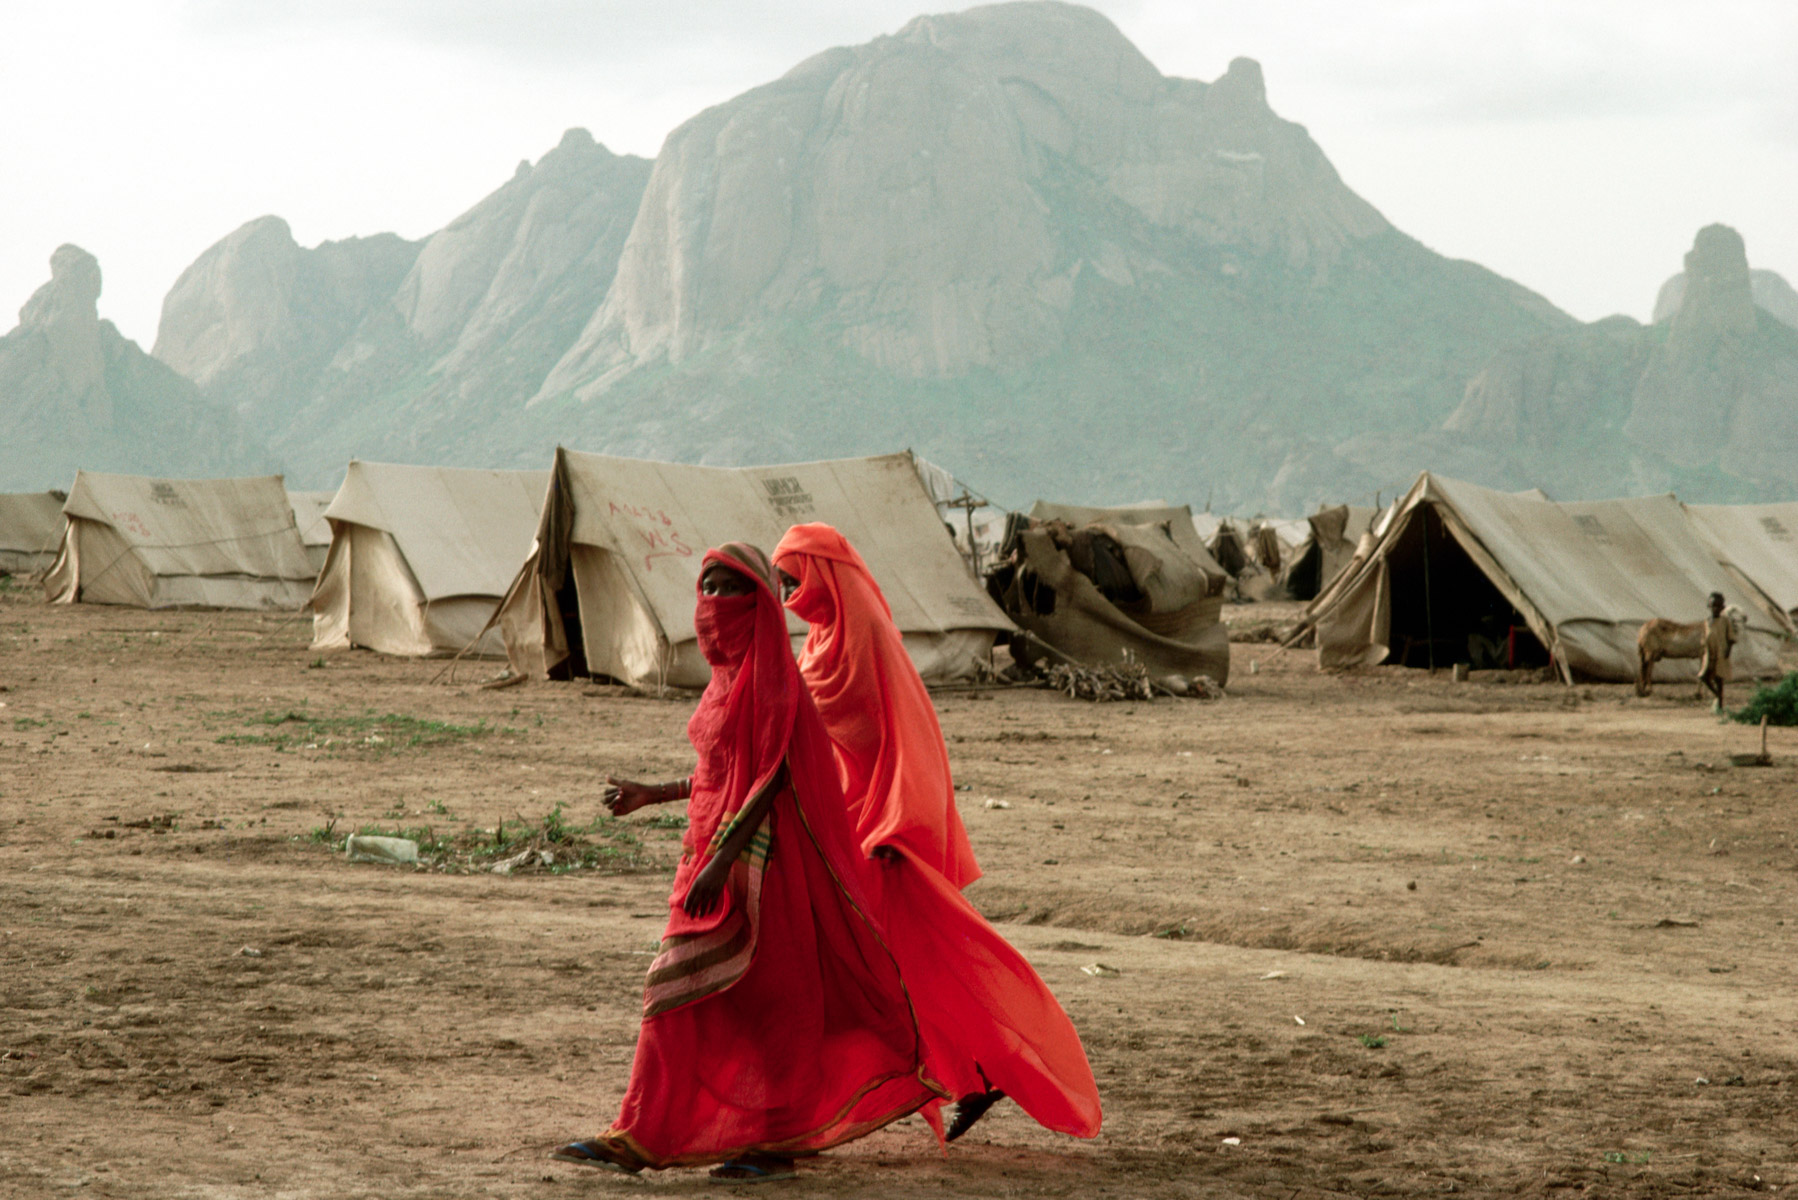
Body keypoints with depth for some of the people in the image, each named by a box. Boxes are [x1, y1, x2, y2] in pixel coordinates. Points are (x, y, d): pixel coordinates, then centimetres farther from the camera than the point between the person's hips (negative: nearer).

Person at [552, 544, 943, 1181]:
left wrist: (725, 857, -25)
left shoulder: (770, 672, -12)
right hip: (711, 847, 9)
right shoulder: (728, 673, 14)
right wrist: (652, 794, 23)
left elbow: (771, 775, -19)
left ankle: (775, 1142, 6)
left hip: (757, 853, -9)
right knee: (679, 991, 7)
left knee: (769, 998, -2)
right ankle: (639, 1136, 10)